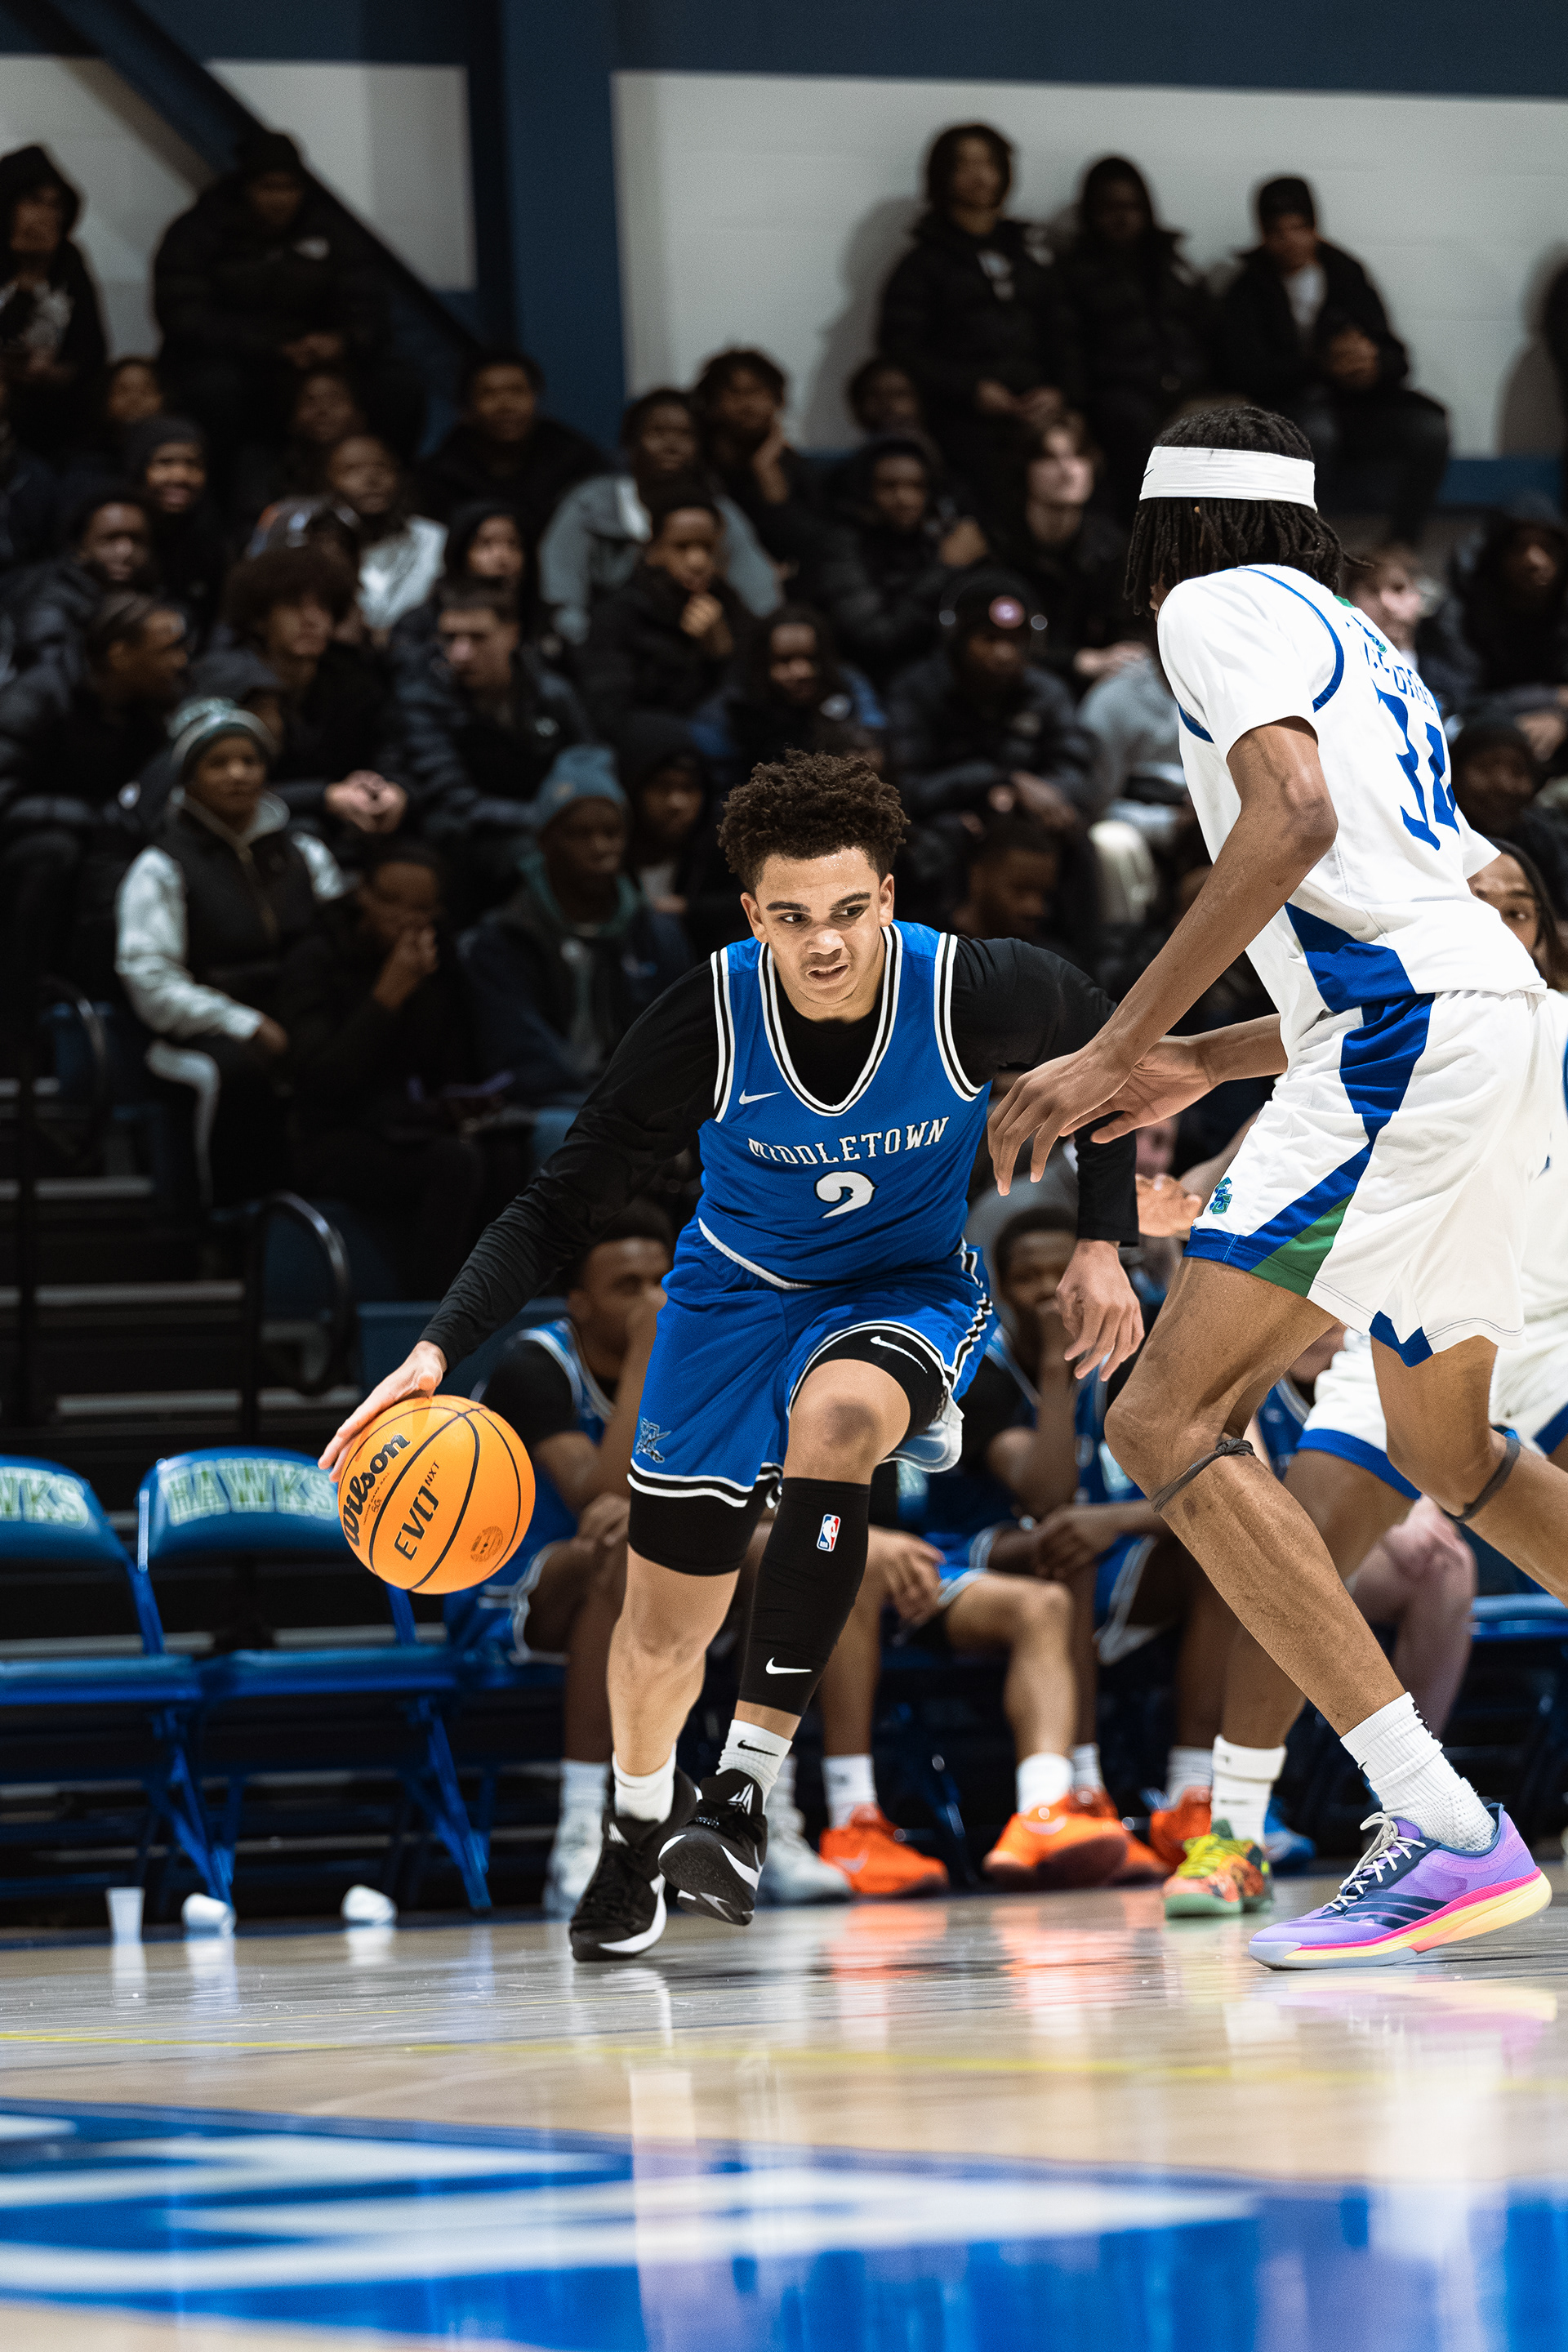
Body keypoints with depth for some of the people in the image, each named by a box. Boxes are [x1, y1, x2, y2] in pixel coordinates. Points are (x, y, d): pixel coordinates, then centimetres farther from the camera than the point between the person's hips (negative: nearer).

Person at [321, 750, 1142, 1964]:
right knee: (662, 1632, 5)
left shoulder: (976, 993, -26)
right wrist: (439, 1348, -30)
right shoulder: (711, 1021, -25)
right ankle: (638, 1830, 40)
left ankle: (747, 1787, -34)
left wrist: (1102, 1245, -6)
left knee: (835, 1413, -38)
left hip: (910, 1287, -2)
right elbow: (564, 1202, -17)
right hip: (739, 1294, 2)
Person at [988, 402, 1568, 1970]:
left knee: (1169, 1422, -13)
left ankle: (1442, 1833, -23)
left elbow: (1293, 817, -16)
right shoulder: (1360, 653, 29)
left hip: (1404, 1045, -10)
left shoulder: (1217, 607, 3)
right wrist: (1208, 1065, 37)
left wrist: (1119, 1050, -16)